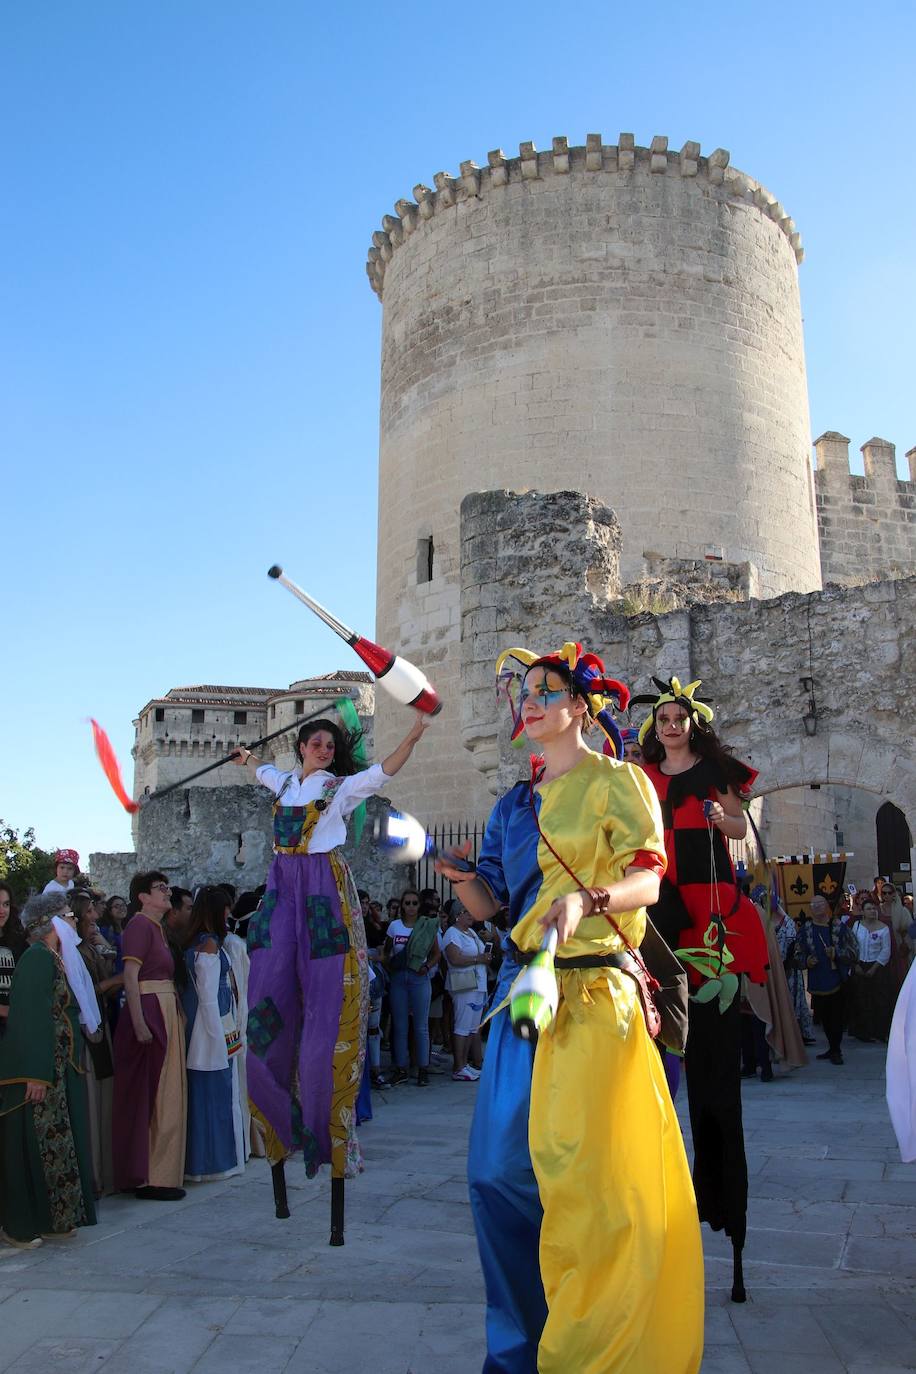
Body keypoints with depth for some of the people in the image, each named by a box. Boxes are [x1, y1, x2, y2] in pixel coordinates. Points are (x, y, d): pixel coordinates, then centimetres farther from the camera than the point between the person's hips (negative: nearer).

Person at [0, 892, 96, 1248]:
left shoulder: (53, 958, 12)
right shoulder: (38, 957, -16)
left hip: (58, 1069, 9)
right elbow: (31, 1015, -21)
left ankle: (53, 1220, 21)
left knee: (55, 1143, 12)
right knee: (35, 1144, 0)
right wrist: (36, 1075, -23)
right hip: (36, 1071, -9)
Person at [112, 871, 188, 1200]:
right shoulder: (140, 924, -10)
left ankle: (160, 1173, 20)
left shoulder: (158, 927, 17)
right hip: (150, 1014, -9)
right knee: (150, 1096, -4)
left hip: (166, 1013, 9)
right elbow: (130, 976, -18)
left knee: (166, 1096, 12)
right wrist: (139, 1024, -24)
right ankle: (148, 1178, 3)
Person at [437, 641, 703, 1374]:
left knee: (585, 1167, -6)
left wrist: (590, 898, -29)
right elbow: (489, 902, 13)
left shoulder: (617, 782, 1)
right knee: (502, 1166, 3)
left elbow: (647, 880, -10)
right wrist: (459, 874, -8)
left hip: (595, 989, -6)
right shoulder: (513, 804, 18)